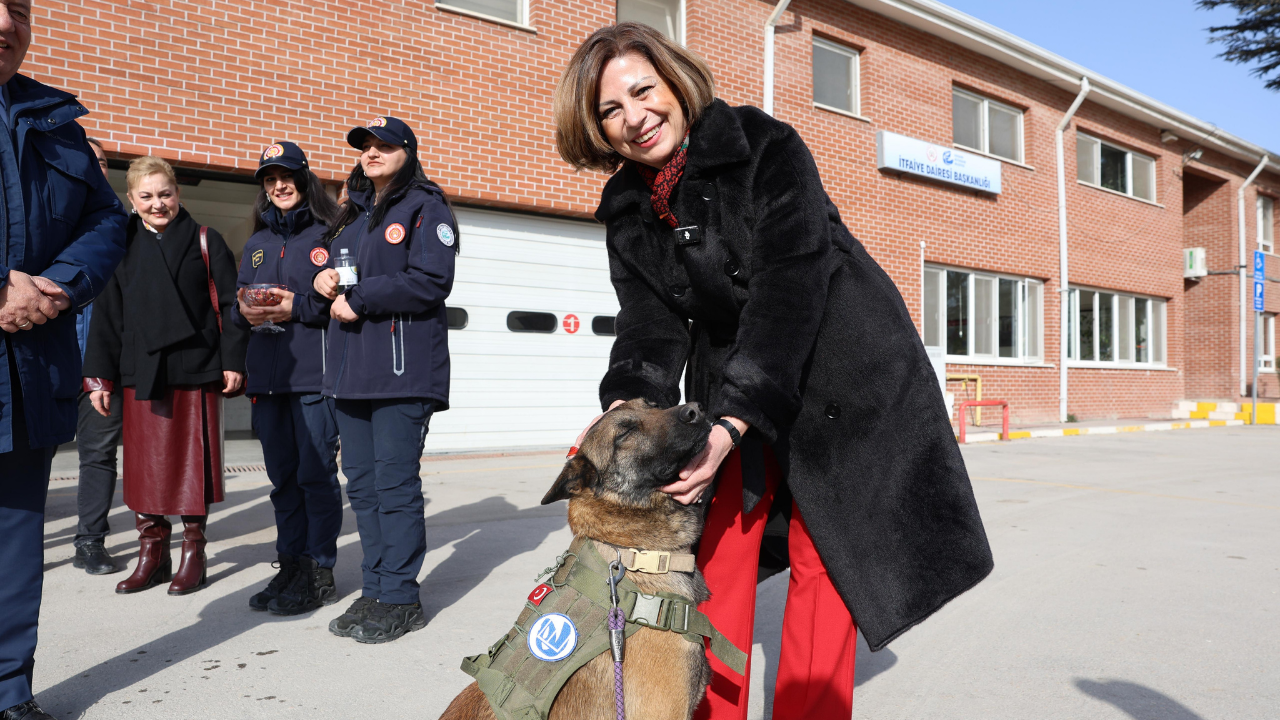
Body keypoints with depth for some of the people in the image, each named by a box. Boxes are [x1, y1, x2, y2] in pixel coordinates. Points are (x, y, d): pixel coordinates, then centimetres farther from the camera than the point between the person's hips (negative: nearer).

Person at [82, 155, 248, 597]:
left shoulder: (205, 243, 4)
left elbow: (228, 307, 1)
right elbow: (106, 316, 11)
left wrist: (233, 362, -7)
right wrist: (99, 376, 6)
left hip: (195, 371, -2)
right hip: (140, 374, 3)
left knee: (193, 464, 3)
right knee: (144, 465, 5)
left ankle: (193, 554, 14)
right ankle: (152, 555, 18)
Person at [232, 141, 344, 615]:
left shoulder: (327, 236, 1)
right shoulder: (256, 244, 21)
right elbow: (236, 304, 21)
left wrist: (299, 307, -16)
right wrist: (245, 311, -1)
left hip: (315, 372, -6)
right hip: (267, 374, 6)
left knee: (316, 474, -5)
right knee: (283, 477, 10)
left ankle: (319, 572, 3)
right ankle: (291, 566, 20)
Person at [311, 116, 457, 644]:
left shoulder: (425, 207, -1)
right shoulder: (352, 214, 24)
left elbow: (431, 280, -14)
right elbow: (335, 272, 28)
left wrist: (358, 299, -11)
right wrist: (323, 280, 4)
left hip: (402, 368, -8)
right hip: (350, 367, 8)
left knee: (395, 483, -6)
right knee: (361, 482, 10)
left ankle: (399, 599, 4)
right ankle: (374, 590, 20)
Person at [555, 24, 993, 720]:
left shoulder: (766, 146, -16)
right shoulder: (627, 211, 2)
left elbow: (790, 284, -25)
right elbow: (651, 325, -6)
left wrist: (733, 421, -34)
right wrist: (626, 405, -28)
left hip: (838, 369, -4)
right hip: (729, 386, 5)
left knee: (823, 557, -2)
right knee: (715, 553, 0)